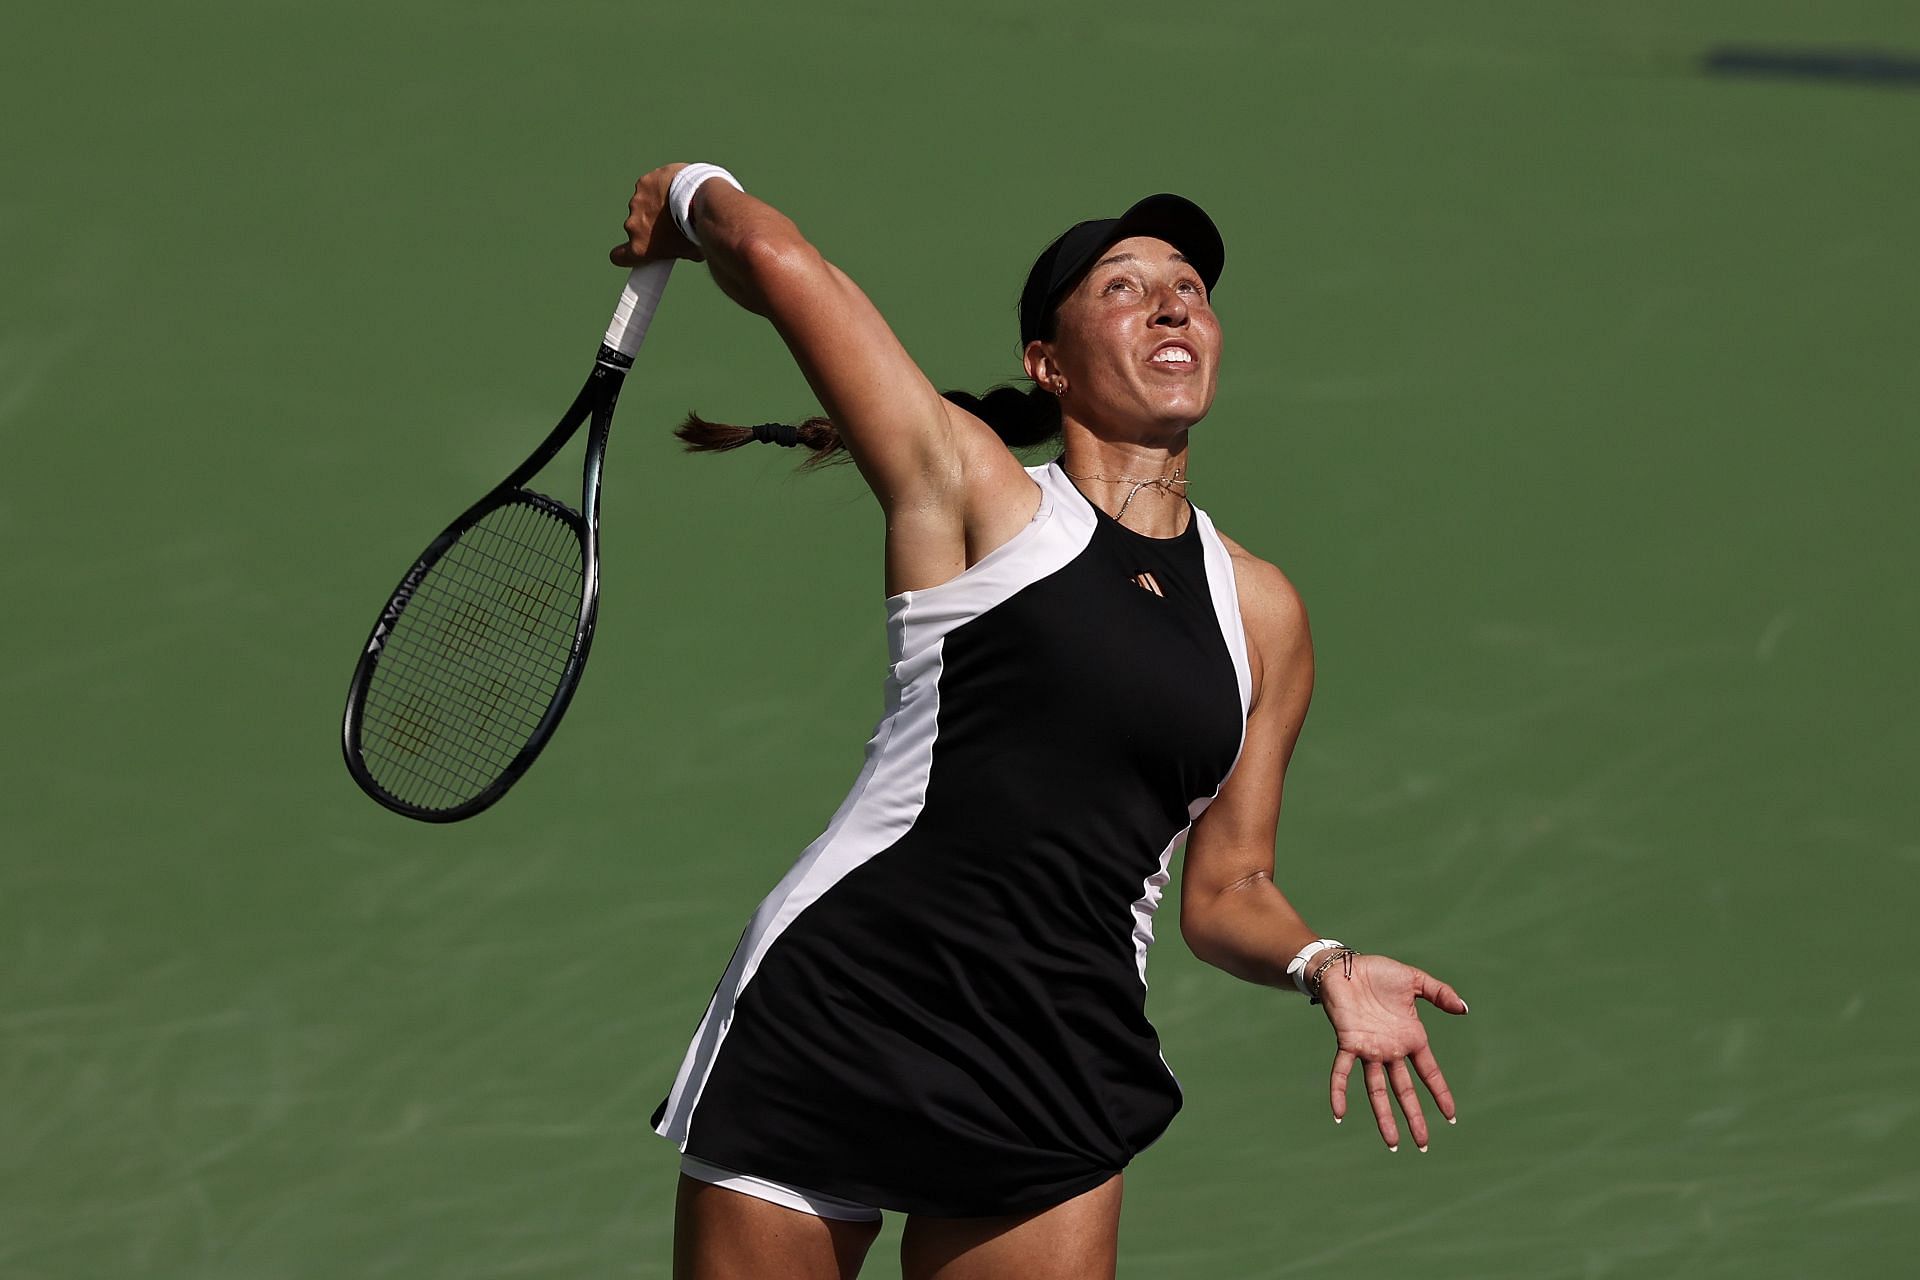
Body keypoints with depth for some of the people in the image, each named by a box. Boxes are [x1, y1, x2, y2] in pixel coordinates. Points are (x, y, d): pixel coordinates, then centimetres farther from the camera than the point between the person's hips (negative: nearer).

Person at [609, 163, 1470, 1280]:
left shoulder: (1262, 610, 14)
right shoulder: (973, 488, 0)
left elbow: (1227, 888, 17)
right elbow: (777, 258, -10)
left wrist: (1325, 968, -4)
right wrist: (694, 193, 11)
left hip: (1056, 1085, 4)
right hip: (837, 1012, -4)